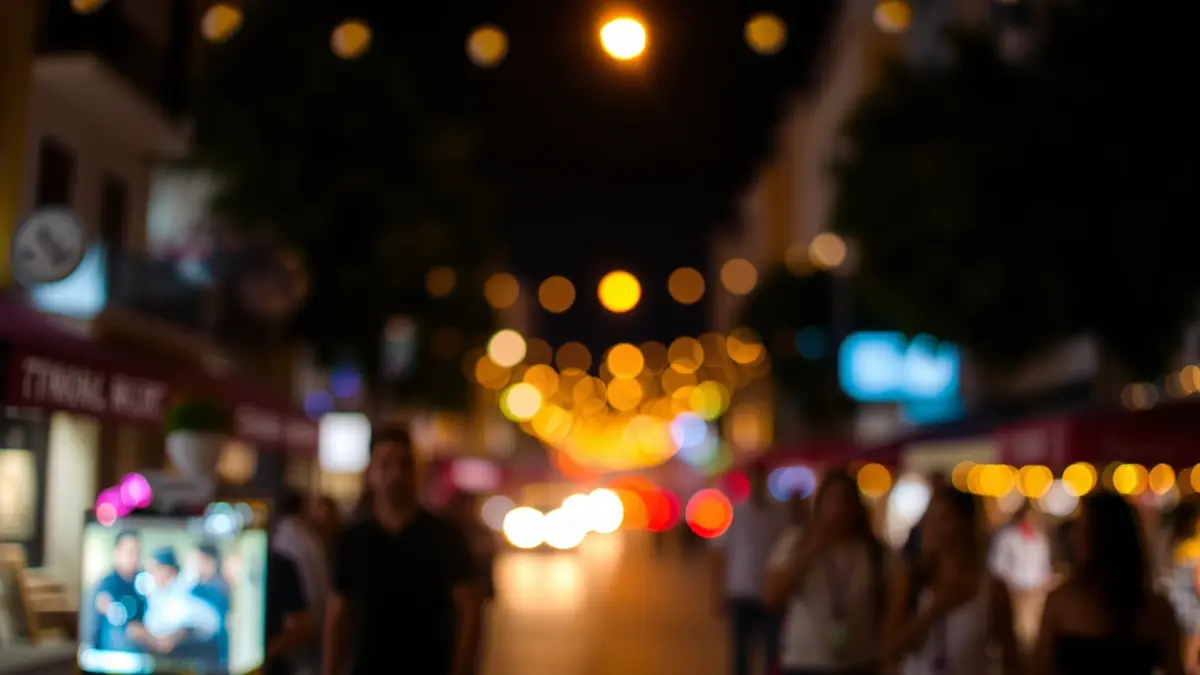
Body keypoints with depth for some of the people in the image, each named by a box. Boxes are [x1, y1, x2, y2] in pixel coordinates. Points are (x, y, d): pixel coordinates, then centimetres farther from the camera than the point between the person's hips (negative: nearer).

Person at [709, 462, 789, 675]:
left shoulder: (782, 515, 2)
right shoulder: (733, 515, -1)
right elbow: (718, 556, 0)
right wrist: (718, 595, -4)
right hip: (741, 597, -1)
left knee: (775, 655, 4)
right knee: (740, 654, 6)